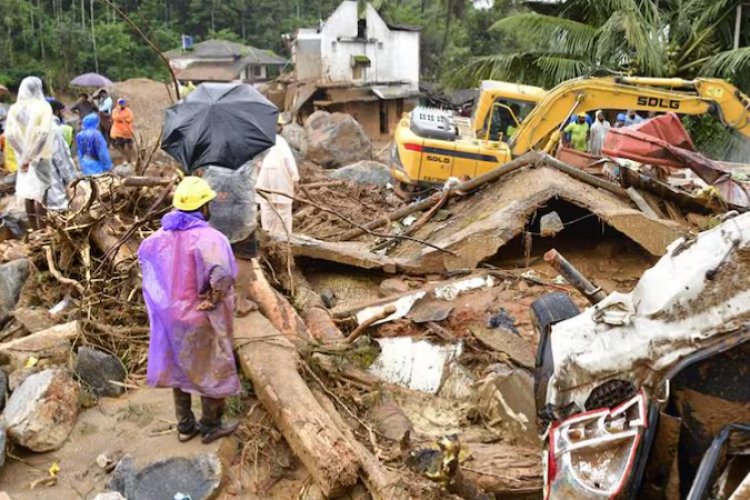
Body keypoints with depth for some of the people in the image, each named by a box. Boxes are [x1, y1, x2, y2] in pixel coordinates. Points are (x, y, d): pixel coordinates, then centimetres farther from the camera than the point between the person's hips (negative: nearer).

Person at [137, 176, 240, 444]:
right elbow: (222, 274, -41)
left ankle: (185, 425, 34)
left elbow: (143, 254, 18)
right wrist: (213, 300, -22)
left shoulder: (162, 235, -1)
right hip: (201, 319, -7)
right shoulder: (209, 237, -26)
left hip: (171, 313, 7)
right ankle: (210, 426, 28)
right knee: (211, 370, 13)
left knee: (179, 368, 21)